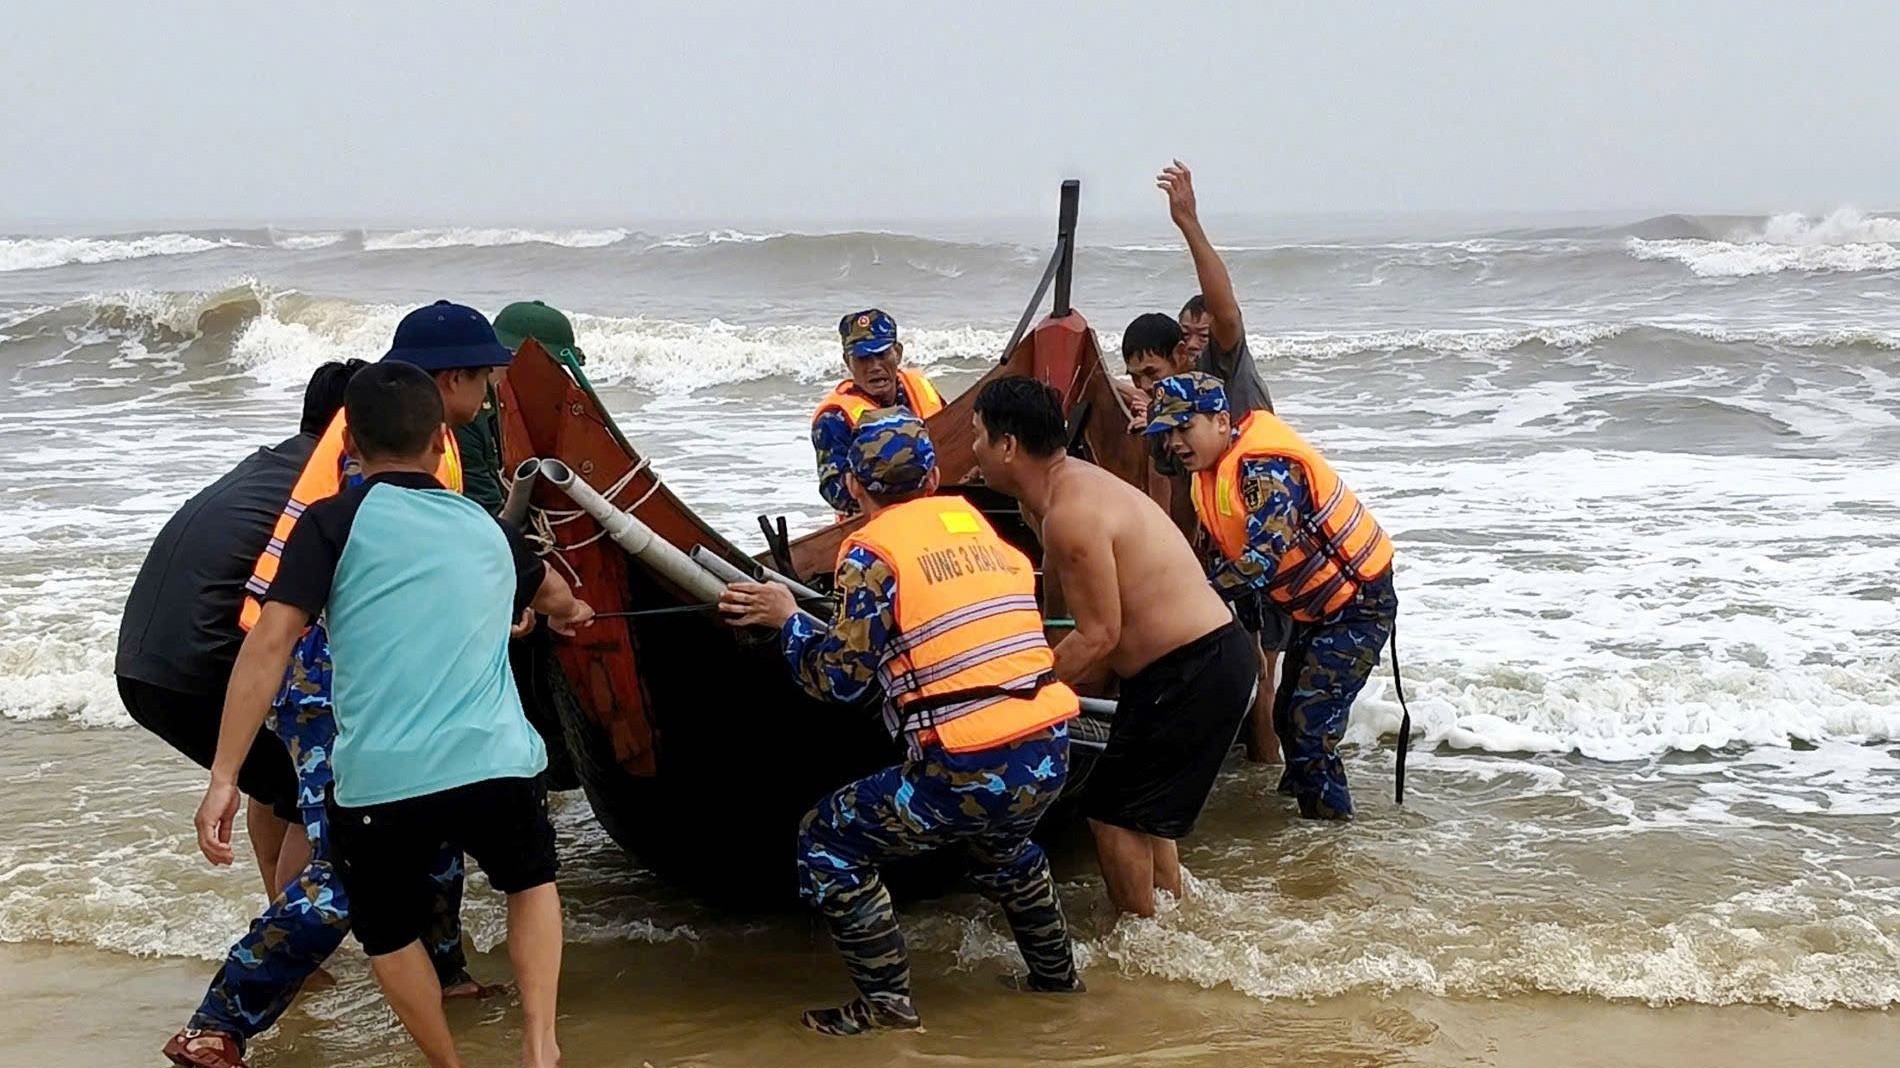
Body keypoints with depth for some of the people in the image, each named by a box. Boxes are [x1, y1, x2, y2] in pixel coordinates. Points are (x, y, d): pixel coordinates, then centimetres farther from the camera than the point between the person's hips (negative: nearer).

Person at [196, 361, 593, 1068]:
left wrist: (223, 778, -4)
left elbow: (269, 644, -6)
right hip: (497, 766, 3)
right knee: (531, 880, 33)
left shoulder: (335, 522, 6)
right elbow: (550, 592, 43)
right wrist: (571, 611, 68)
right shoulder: (486, 530, 19)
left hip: (377, 782, -3)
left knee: (389, 933, 26)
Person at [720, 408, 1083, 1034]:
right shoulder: (979, 525, 15)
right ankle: (1055, 975, 45)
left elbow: (841, 678, -5)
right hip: (1049, 756, 7)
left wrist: (787, 620, 11)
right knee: (1001, 844, 39)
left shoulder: (873, 549, -3)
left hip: (967, 771, -7)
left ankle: (886, 1004, 10)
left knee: (827, 843, 11)